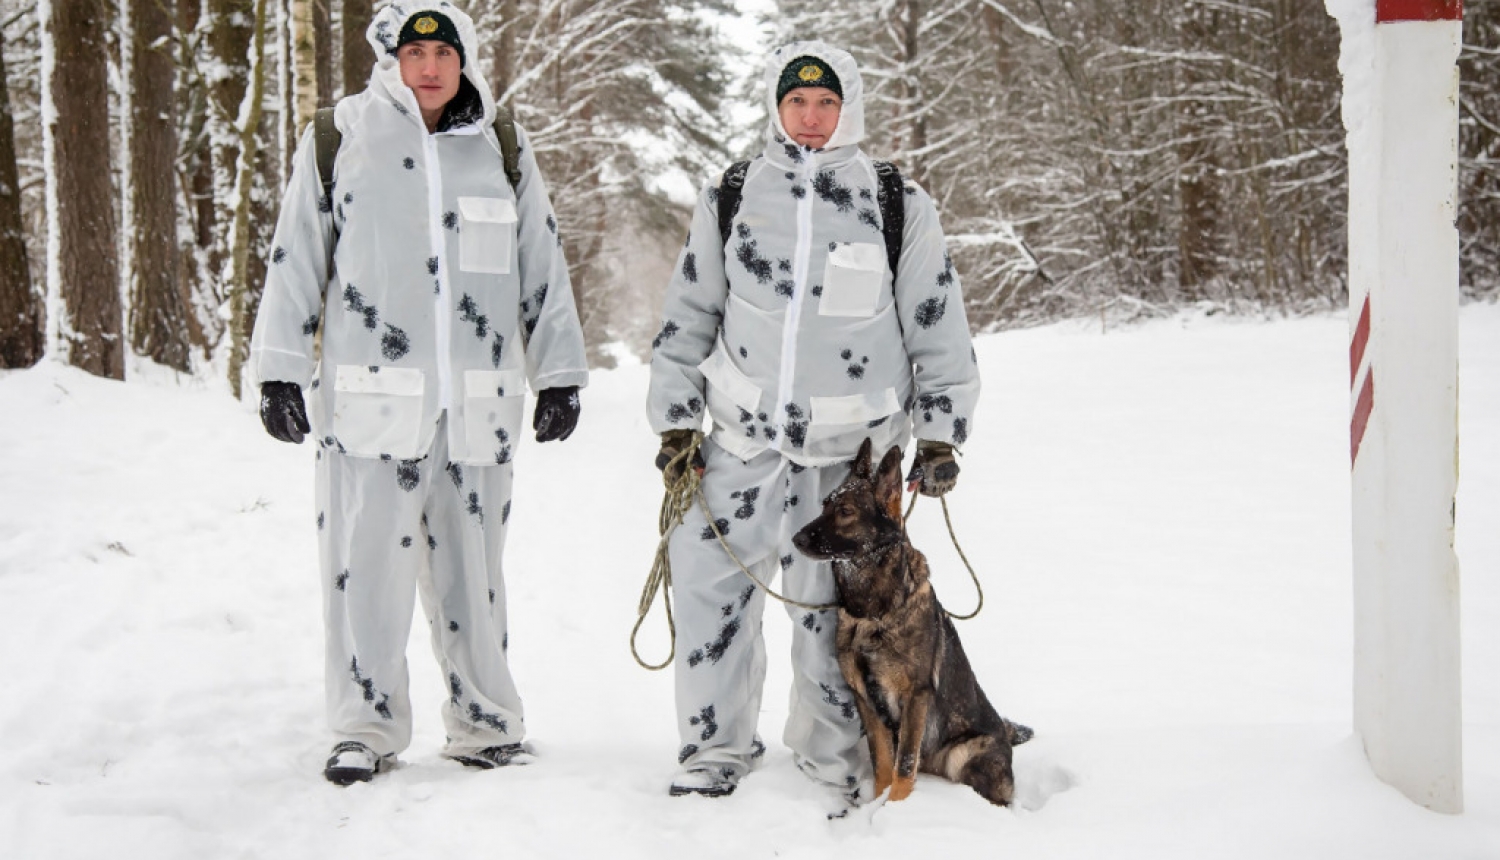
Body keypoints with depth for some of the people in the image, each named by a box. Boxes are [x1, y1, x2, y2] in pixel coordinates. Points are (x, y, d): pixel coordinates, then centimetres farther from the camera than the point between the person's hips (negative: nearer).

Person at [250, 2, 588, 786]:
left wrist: (560, 377, 13)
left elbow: (543, 268, 16)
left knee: (470, 564, 5)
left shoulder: (503, 150, 12)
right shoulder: (340, 138, 5)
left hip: (477, 399, 2)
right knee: (366, 565, -3)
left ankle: (484, 725, 15)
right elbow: (296, 259, 6)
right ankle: (366, 728, 8)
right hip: (370, 395, -2)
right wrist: (280, 372, 2)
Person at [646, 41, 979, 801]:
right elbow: (686, 316, 11)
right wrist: (675, 422, 7)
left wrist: (939, 436, 1)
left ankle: (834, 749, 20)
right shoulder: (730, 201, 4)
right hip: (744, 439, 2)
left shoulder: (898, 208, 0)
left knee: (834, 605, 2)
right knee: (709, 584, -1)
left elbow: (939, 327, 4)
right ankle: (716, 746, 14)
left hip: (850, 451, -2)